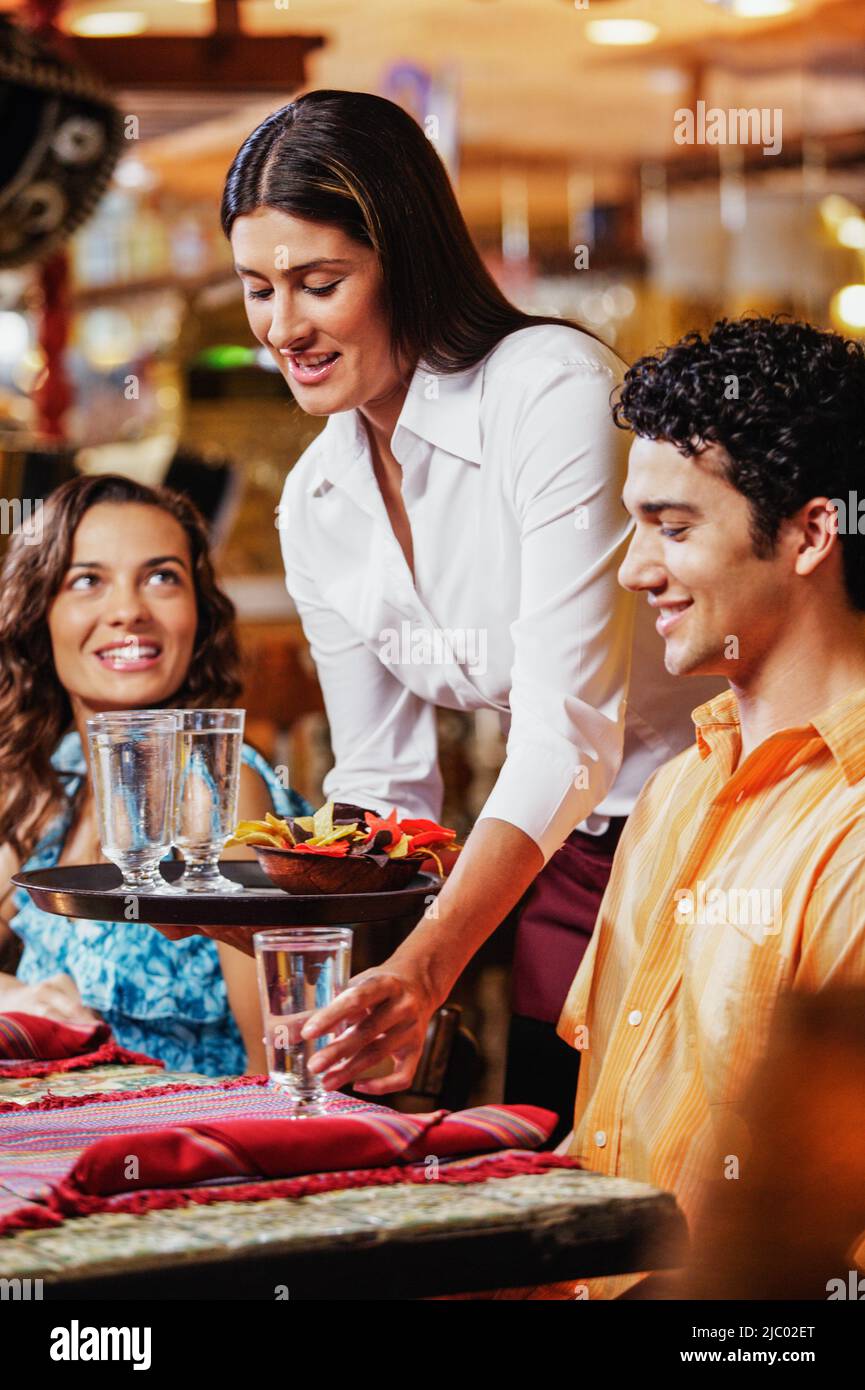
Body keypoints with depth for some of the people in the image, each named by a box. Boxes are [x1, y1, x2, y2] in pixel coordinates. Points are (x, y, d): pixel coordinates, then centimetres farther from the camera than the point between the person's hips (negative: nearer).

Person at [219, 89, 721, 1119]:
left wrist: (425, 968, -35)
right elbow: (381, 787, 10)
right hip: (568, 861, 6)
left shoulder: (554, 389, -19)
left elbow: (568, 736, -26)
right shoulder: (314, 506, 4)